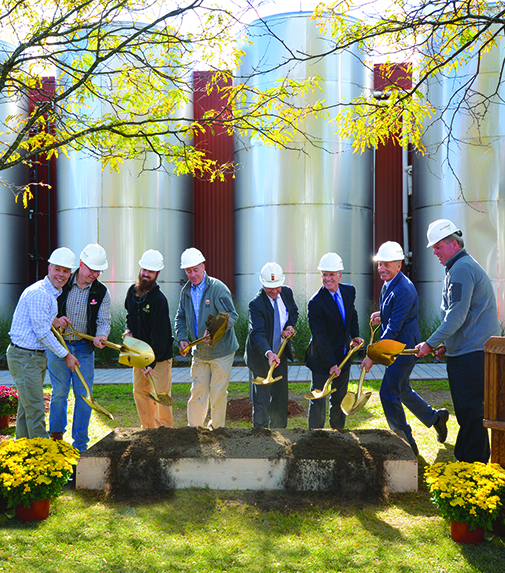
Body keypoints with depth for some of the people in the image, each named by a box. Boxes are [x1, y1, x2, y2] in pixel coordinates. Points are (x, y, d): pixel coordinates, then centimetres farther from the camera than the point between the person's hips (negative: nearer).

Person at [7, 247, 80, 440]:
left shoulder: (54, 293, 11)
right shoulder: (38, 293, -19)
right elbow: (42, 332, -19)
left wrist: (54, 320, 6)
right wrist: (66, 355, -11)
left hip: (37, 355, 10)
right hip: (23, 357, -10)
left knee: (27, 407, 17)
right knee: (35, 409, -6)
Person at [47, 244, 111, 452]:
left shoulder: (102, 292, 0)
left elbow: (104, 320, -4)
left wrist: (102, 335, -25)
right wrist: (55, 320, -14)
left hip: (84, 348, 1)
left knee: (83, 395, 2)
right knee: (59, 392, 5)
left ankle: (80, 445, 13)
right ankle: (56, 435, 27)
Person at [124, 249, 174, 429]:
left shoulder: (159, 299, -20)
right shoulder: (132, 291, 3)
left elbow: (160, 335, -22)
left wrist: (152, 362, -25)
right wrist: (129, 329, 5)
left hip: (160, 356, -7)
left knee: (161, 395, -4)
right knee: (140, 392, 13)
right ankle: (148, 429, 26)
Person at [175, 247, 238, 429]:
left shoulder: (218, 288, -14)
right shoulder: (186, 291, 5)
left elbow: (232, 317, -17)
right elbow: (180, 317, 15)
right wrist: (182, 338, -1)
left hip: (221, 352, -5)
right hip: (199, 352, 5)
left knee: (217, 393, 4)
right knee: (197, 392, 8)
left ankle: (217, 429, 22)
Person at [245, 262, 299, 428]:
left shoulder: (287, 293, -6)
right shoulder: (256, 304, -26)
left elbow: (294, 312, 14)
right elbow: (257, 332, -36)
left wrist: (290, 326, -7)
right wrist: (268, 353, -52)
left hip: (281, 353, 6)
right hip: (262, 357, -6)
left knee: (281, 396, 17)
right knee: (262, 400, 0)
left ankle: (279, 428, 34)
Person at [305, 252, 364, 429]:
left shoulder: (349, 291, -1)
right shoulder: (315, 302, -22)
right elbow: (320, 337, -21)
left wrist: (355, 335, 6)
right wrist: (331, 363, -22)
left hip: (343, 355, 6)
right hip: (322, 358, -6)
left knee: (340, 398, 19)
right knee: (318, 400, 2)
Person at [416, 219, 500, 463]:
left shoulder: (461, 269, -14)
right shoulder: (462, 267, 20)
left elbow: (456, 316, -20)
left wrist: (431, 343, -16)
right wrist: (448, 344, 20)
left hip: (471, 354, -11)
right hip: (464, 351, 11)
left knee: (471, 411, -5)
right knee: (465, 411, 15)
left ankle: (474, 465, 2)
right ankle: (464, 458, 23)